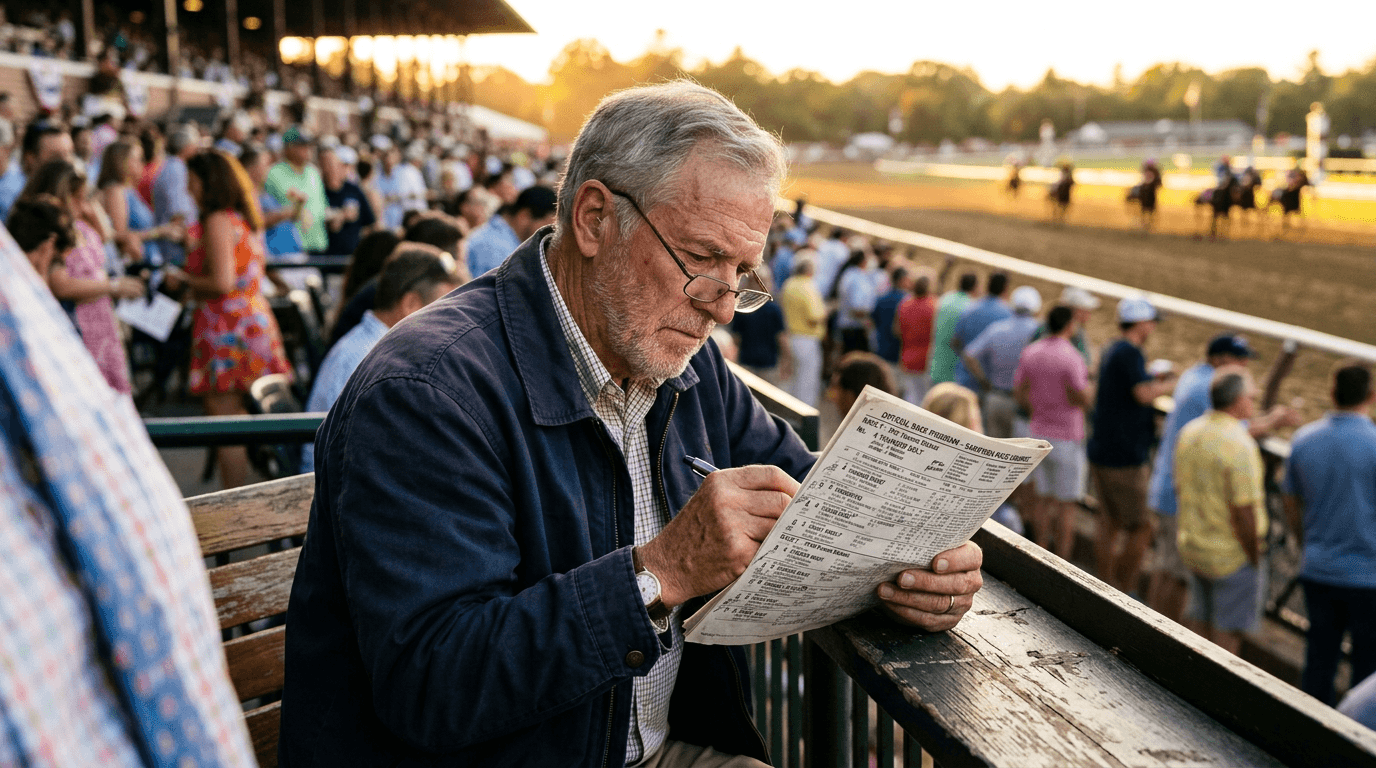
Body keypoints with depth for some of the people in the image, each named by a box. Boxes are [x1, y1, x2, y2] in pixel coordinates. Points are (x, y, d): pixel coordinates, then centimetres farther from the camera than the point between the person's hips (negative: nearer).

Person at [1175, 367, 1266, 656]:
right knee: (1227, 632, 7)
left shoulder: (1189, 432, 1)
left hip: (1192, 547, 8)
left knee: (1199, 621, 21)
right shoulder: (1240, 445, -24)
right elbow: (1243, 512, -24)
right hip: (1232, 555, -8)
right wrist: (1254, 557, -12)